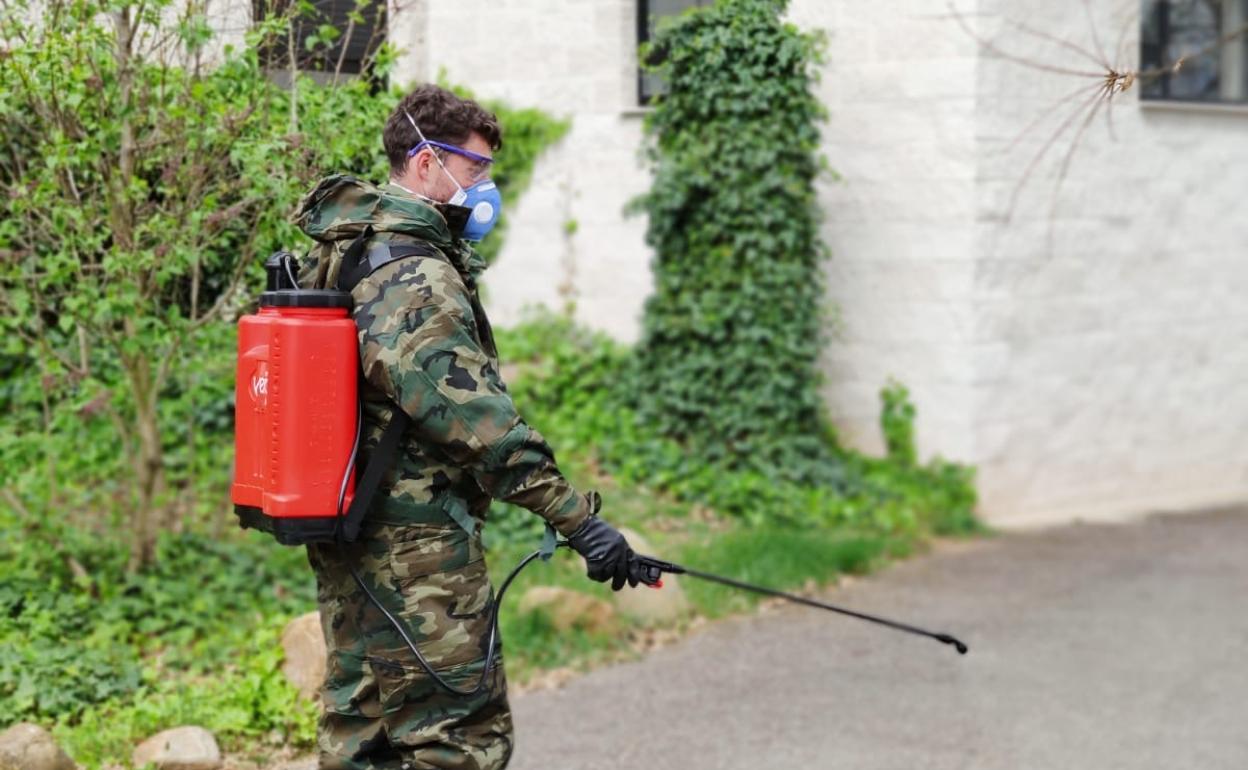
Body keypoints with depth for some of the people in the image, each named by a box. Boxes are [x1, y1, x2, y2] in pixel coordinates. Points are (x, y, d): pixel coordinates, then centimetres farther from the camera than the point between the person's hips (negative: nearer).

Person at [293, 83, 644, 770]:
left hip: (344, 534, 10)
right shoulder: (416, 276, -18)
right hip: (416, 546, -10)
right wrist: (577, 518, -26)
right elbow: (473, 416, -25)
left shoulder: (338, 255, 13)